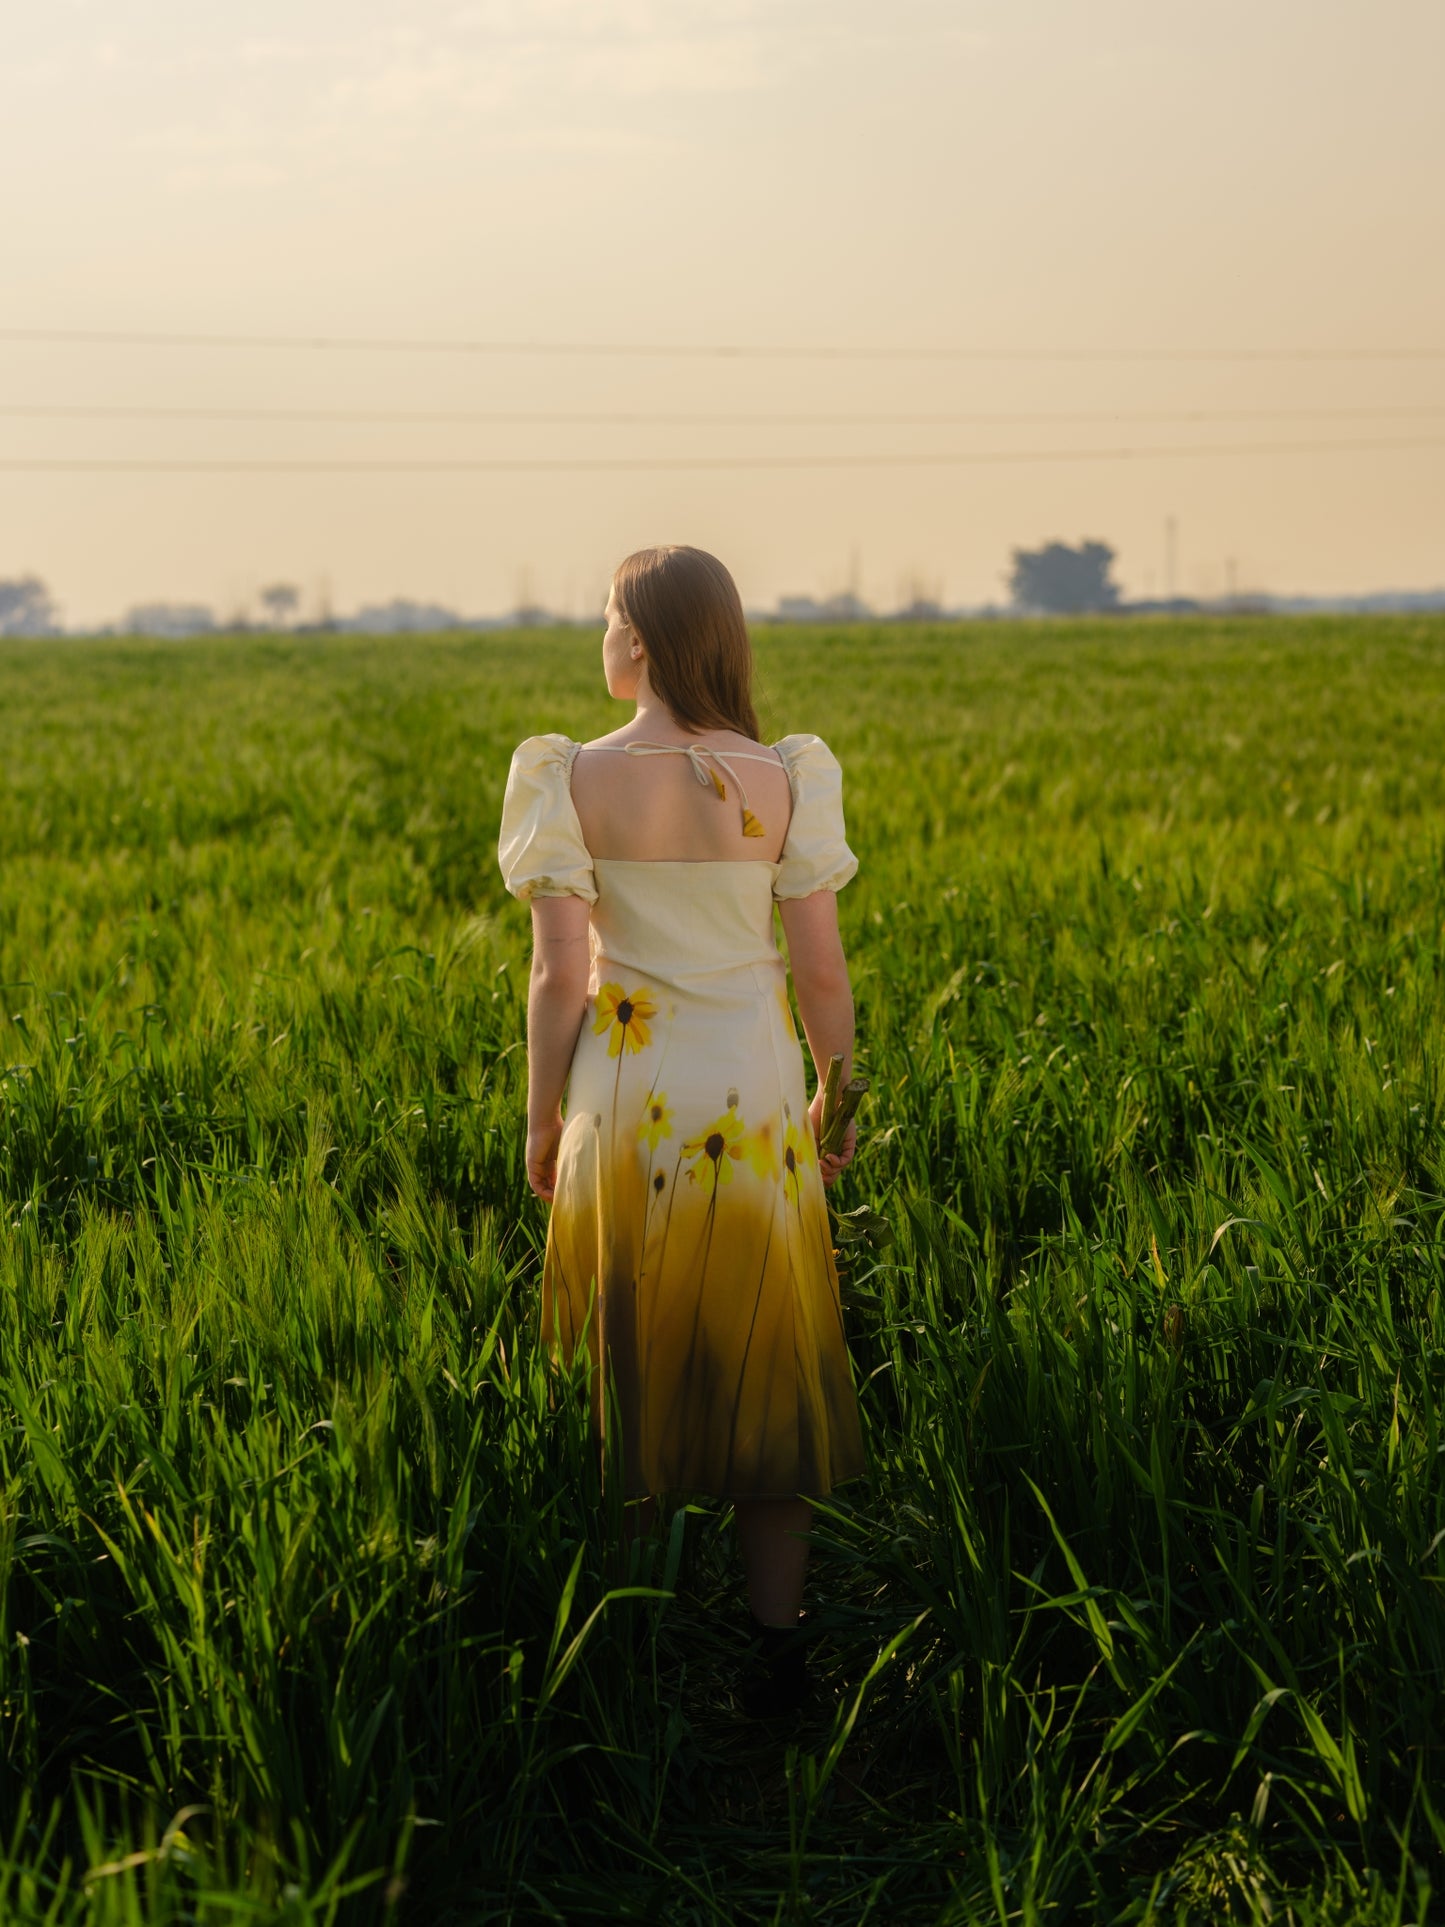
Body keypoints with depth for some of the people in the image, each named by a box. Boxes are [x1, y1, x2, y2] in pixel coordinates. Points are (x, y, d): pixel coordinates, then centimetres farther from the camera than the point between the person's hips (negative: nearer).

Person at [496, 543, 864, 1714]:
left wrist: (543, 1120, 4)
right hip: (754, 1104, 1)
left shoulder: (577, 781, -9)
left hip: (627, 1101, -1)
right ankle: (779, 1646, 15)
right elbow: (823, 972, -3)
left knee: (635, 1369, 14)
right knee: (767, 1373, 12)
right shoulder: (781, 781, -6)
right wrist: (837, 1102, 12)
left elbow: (560, 978, -9)